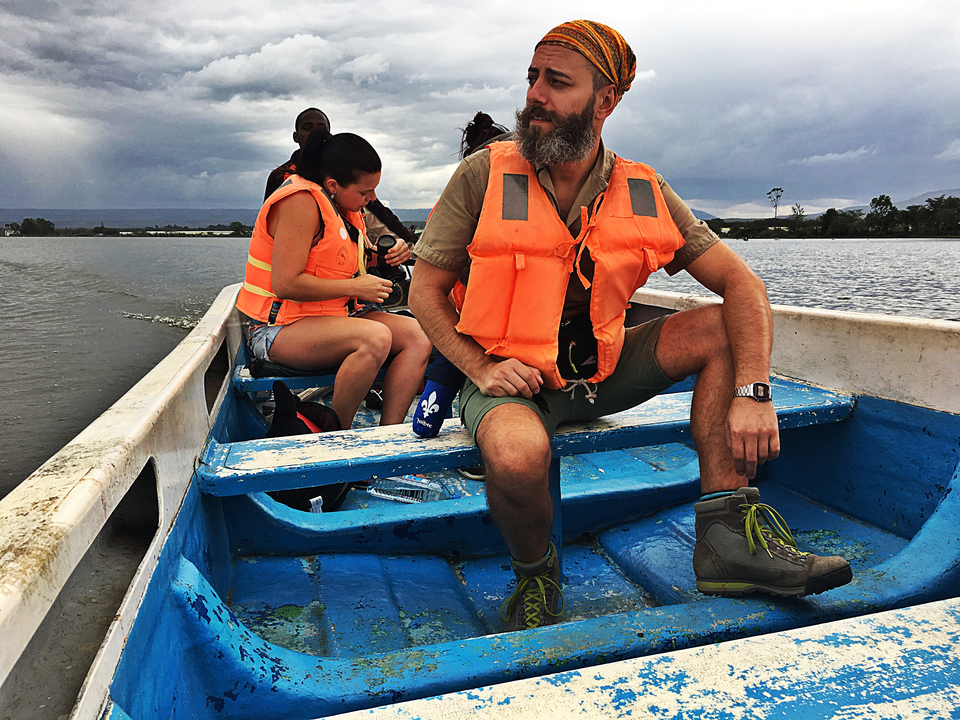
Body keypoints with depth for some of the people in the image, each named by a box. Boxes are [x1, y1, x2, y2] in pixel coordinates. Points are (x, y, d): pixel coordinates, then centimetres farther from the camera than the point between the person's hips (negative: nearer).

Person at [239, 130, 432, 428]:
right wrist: (356, 287, -18)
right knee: (375, 337, -34)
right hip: (277, 330, -9)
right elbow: (285, 284, -24)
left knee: (418, 336, -9)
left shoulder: (342, 204, 12)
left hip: (328, 319, 9)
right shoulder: (301, 202, -17)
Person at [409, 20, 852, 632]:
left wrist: (752, 392, -20)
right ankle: (536, 575, -2)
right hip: (511, 378, -3)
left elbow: (741, 283, -5)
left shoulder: (644, 194, -2)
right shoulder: (484, 177, -6)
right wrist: (481, 369, -18)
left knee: (721, 330, -13)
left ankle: (726, 535, -17)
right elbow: (426, 290, -2)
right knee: (518, 456, -37)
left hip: (600, 370, 4)